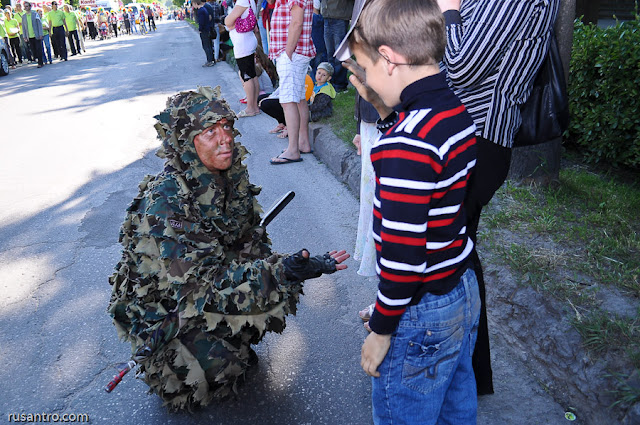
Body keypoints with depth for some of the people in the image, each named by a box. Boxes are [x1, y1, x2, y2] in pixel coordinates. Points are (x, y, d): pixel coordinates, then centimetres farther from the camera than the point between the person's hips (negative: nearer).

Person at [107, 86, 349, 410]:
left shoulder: (232, 176, -10)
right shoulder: (165, 203, -32)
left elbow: (251, 238, 0)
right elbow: (202, 284, -35)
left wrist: (277, 265, -19)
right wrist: (279, 271, -45)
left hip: (210, 275, 6)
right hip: (162, 305, -6)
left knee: (281, 289, -13)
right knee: (214, 365, -24)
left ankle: (234, 340, 13)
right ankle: (161, 366, 9)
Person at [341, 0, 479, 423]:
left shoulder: (407, 142, -29)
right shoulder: (457, 112, 0)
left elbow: (403, 251, -28)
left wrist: (381, 329, -15)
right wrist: (386, 111, 4)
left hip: (421, 314, -9)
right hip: (465, 293, 9)